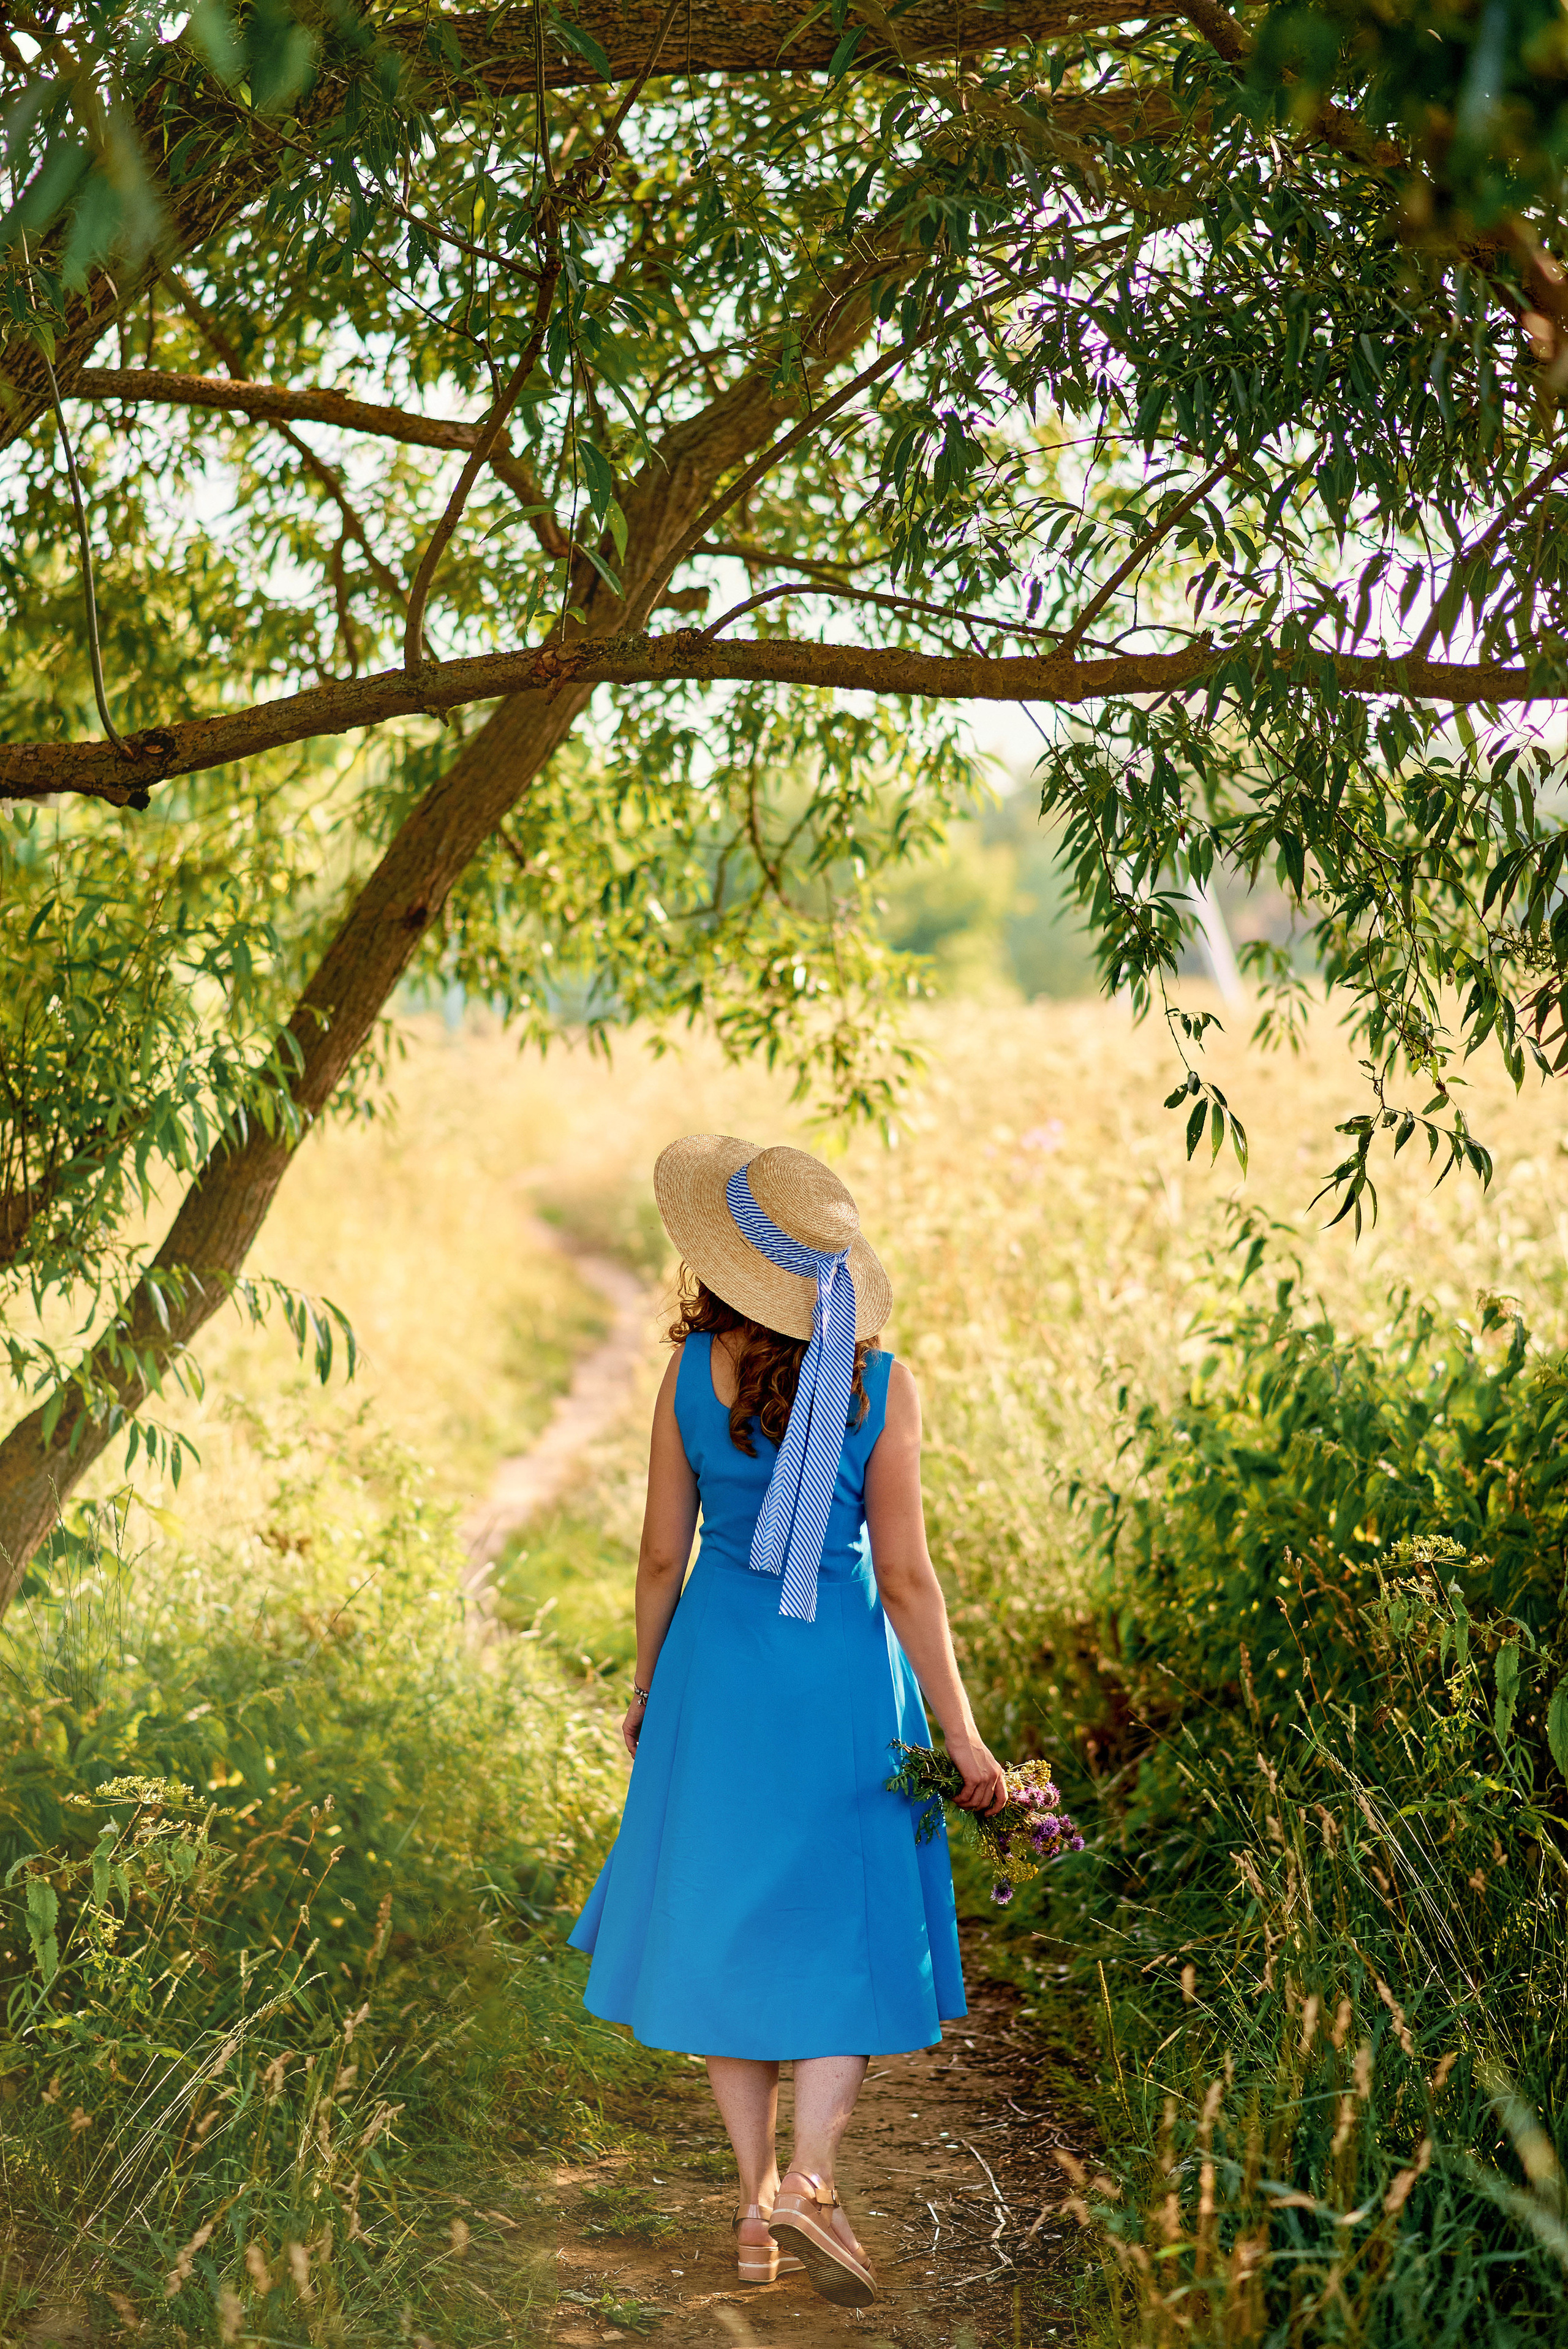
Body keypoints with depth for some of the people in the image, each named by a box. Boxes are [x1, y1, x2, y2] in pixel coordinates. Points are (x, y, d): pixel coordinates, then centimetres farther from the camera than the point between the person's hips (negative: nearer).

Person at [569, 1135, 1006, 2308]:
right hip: (843, 1676, -1)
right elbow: (904, 1575, -12)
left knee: (731, 1923, 12)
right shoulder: (881, 1386, -12)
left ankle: (757, 2207, 18)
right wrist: (961, 1732, -4)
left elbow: (663, 1555, -2)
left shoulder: (692, 1375, -9)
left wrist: (648, 1685, 13)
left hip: (717, 1661, 2)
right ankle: (810, 2174, -5)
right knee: (846, 1926, 11)